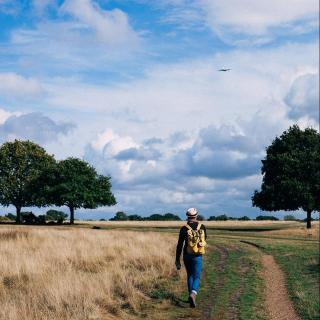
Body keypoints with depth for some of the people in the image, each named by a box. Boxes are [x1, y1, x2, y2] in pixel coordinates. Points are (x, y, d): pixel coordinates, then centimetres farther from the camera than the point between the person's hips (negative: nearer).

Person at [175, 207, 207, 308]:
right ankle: (193, 294, -27)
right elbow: (204, 240, 17)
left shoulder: (184, 229, -7)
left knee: (190, 276, 20)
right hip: (198, 257, -1)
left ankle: (191, 295, 23)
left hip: (187, 256, 1)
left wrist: (177, 260, -1)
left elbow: (179, 245, -7)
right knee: (196, 278, -1)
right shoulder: (202, 227, -2)